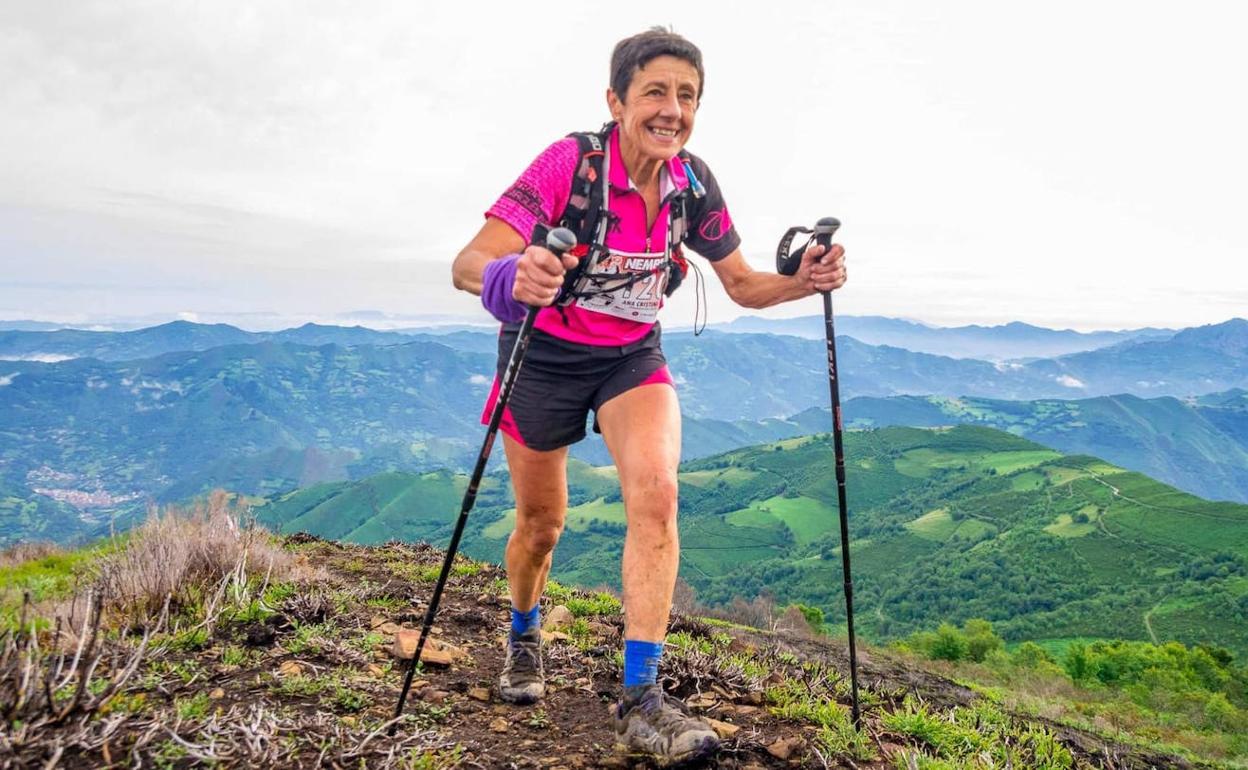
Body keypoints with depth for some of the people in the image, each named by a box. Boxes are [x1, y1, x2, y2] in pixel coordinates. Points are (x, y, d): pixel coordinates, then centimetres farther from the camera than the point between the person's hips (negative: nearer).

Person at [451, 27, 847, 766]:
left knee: (657, 494, -21)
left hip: (633, 357, 3)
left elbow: (742, 284, 0)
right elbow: (468, 263, -34)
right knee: (542, 521, 9)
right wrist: (509, 276, -57)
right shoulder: (569, 163, -24)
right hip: (544, 356, -2)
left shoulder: (693, 183, -10)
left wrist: (802, 282, -20)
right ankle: (524, 636, 41)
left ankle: (641, 697, -12)